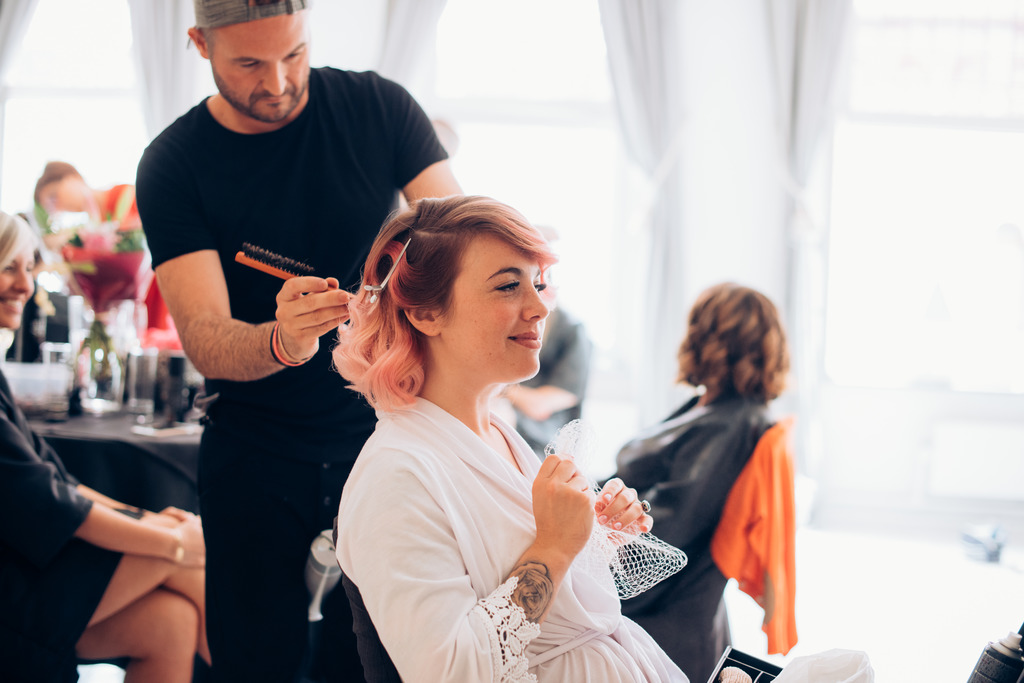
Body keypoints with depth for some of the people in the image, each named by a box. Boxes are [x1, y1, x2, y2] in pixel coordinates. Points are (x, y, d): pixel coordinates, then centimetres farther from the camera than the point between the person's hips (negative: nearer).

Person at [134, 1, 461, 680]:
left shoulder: (379, 107, -5)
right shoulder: (173, 165, -9)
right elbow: (202, 338, -18)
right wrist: (280, 341, -40)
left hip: (382, 428, 1)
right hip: (255, 452, 0)